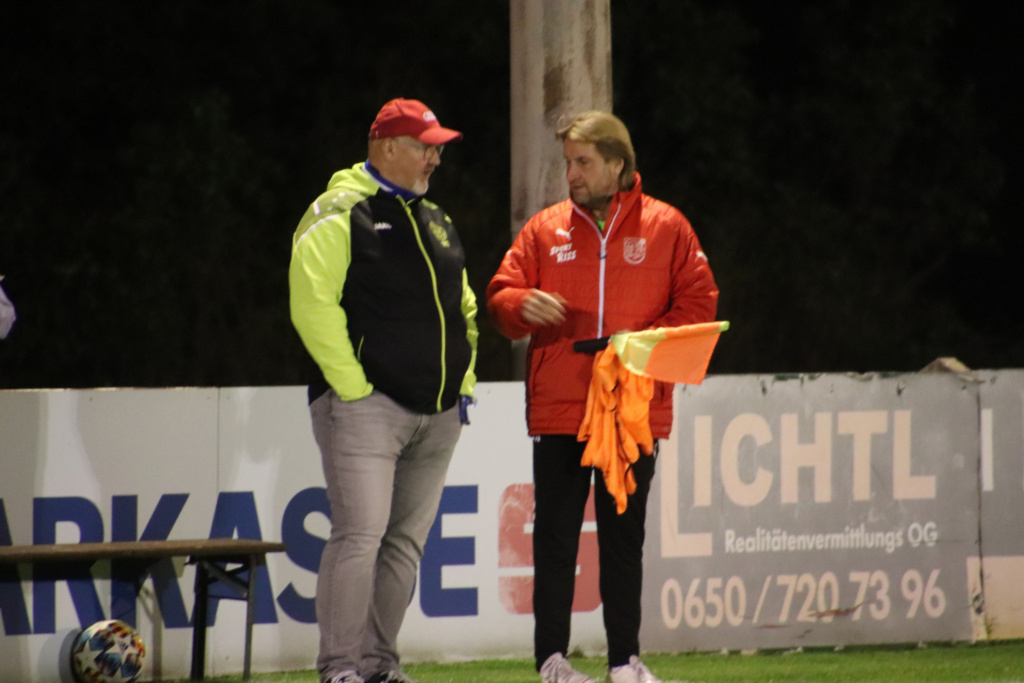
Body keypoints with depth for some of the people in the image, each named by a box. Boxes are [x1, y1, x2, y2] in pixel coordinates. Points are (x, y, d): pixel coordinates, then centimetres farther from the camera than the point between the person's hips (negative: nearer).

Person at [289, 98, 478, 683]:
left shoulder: (436, 222, 19)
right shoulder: (338, 216, -6)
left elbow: (464, 309, 27)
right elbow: (313, 305, -14)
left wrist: (464, 383, 15)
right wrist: (352, 386, -18)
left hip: (438, 414, 8)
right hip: (367, 408, -8)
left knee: (408, 541, 8)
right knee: (360, 536, -14)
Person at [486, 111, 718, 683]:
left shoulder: (665, 228, 5)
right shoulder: (545, 229, 8)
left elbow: (699, 301, 2)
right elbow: (500, 297, 7)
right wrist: (524, 305, -16)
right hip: (558, 411, 1)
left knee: (625, 537, 6)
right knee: (556, 534, 1)